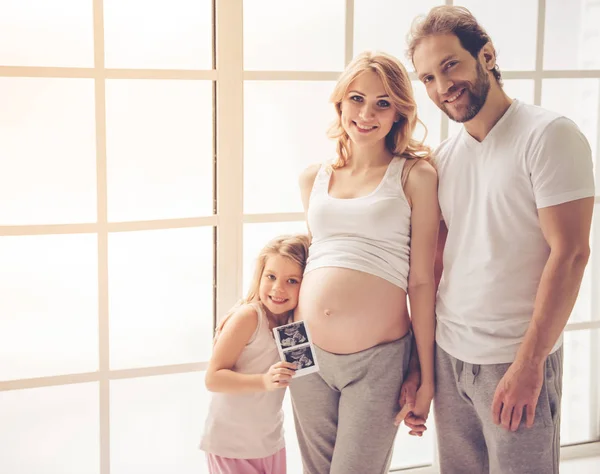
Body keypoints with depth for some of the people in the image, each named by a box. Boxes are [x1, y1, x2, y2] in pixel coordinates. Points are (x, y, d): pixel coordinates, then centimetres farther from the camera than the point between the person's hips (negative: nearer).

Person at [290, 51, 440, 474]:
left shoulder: (414, 176, -3)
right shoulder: (313, 179, 10)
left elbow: (422, 281, -6)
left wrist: (426, 377, -6)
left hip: (378, 361, -4)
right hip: (308, 356, 5)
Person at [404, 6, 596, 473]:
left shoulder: (549, 135, -10)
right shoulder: (445, 157, 9)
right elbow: (434, 262, 11)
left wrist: (529, 362, -18)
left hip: (515, 362, -5)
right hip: (448, 354, 6)